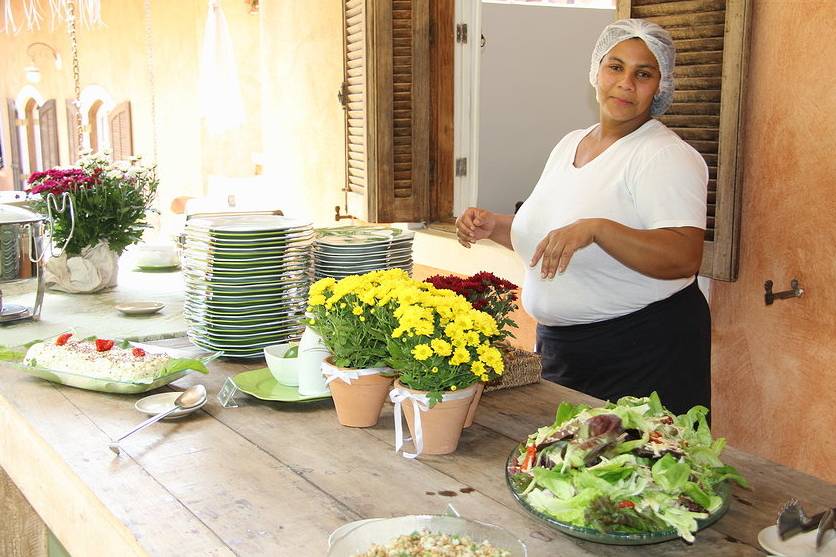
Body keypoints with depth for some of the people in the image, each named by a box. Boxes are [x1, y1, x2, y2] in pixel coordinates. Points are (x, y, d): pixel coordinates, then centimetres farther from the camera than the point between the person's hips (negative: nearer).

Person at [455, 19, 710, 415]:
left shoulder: (667, 156, -13)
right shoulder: (569, 145, 10)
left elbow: (685, 258, -27)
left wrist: (595, 229, -37)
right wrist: (495, 227, 3)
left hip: (644, 351, -7)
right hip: (559, 348, 7)